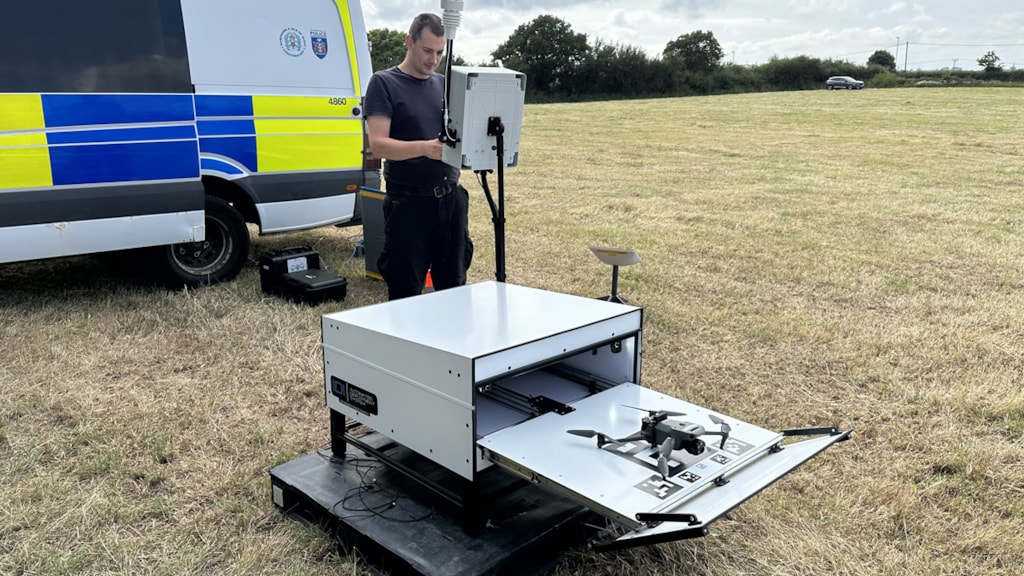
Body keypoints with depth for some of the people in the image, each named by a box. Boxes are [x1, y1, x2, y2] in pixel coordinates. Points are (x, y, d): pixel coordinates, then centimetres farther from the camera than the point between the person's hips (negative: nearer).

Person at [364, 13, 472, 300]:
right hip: (408, 201, -5)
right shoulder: (384, 83, -2)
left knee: (454, 284, 11)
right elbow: (378, 144, -13)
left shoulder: (445, 84, 13)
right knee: (406, 290, 1)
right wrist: (424, 148, -29)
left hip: (451, 197, 5)